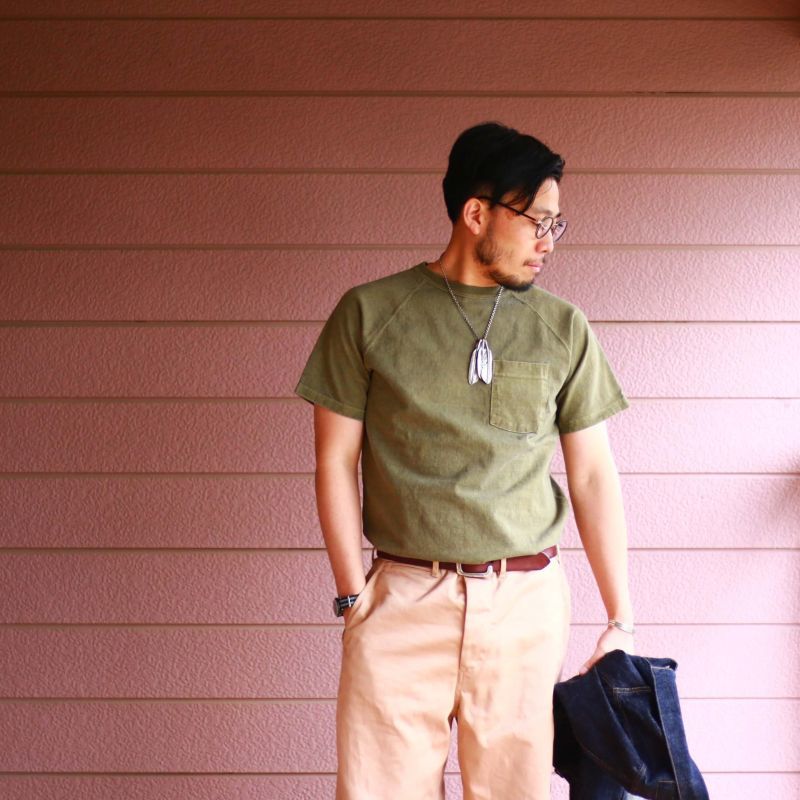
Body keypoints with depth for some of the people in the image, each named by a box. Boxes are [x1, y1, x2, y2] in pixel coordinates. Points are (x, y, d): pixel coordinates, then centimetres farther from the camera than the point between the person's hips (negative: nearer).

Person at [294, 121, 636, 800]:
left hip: (529, 599, 2)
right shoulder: (369, 314, 2)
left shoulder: (564, 329, 7)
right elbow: (335, 462, 4)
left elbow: (593, 476, 8)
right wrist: (354, 592, -2)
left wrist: (621, 622, 6)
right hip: (404, 598, -1)